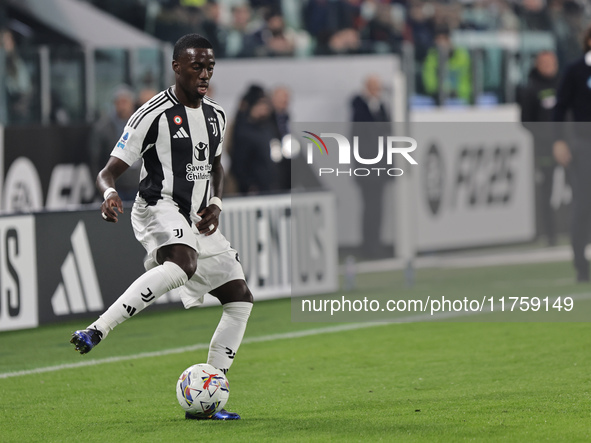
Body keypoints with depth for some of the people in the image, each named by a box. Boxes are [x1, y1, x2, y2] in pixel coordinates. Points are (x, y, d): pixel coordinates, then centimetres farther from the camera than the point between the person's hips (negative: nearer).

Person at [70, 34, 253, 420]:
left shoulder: (217, 116, 12)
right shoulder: (154, 113, -9)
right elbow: (110, 171, -9)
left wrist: (216, 204, 9)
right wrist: (109, 193, -33)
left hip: (198, 220, 8)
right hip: (160, 208, -8)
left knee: (241, 299, 2)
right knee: (183, 264, -40)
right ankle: (96, 332, -42)